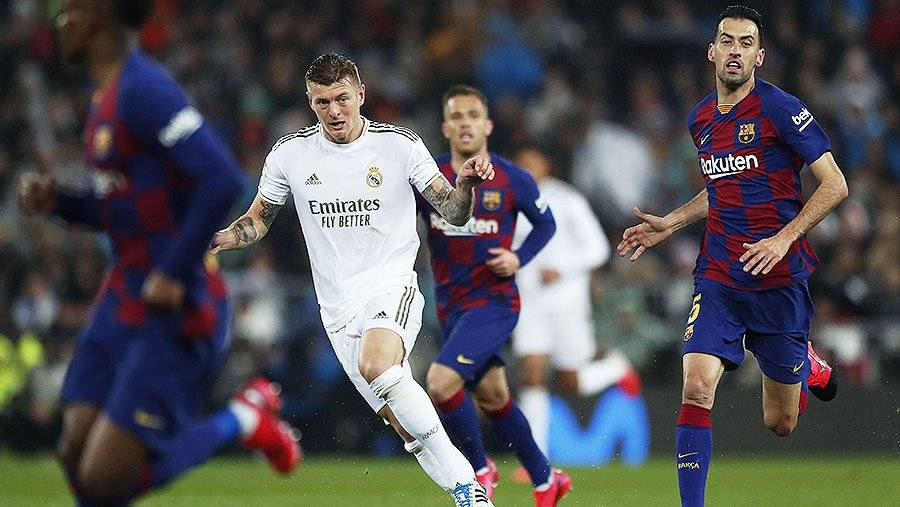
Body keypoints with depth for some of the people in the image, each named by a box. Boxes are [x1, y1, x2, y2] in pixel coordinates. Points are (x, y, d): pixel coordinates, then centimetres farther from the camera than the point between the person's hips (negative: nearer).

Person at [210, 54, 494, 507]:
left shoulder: (400, 145, -4)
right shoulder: (289, 154, 2)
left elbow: (453, 214, -1)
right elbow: (258, 220, 14)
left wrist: (466, 184, -23)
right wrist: (216, 239, -6)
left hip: (392, 286, -4)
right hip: (338, 307, 4)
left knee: (376, 366, -33)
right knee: (403, 423, -2)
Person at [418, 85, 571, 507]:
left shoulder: (512, 179, -8)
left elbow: (546, 223, 7)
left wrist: (519, 258, -10)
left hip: (494, 301, -5)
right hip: (450, 305, 5)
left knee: (441, 384, -20)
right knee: (491, 397, 13)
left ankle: (480, 468, 3)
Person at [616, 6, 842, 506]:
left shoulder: (781, 109, -11)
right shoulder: (701, 119, 9)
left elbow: (835, 185, -11)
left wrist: (784, 238, -19)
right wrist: (671, 223, 17)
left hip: (779, 279, -4)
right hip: (718, 277, 4)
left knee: (780, 424, 7)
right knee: (696, 387, -18)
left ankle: (806, 363, 42)